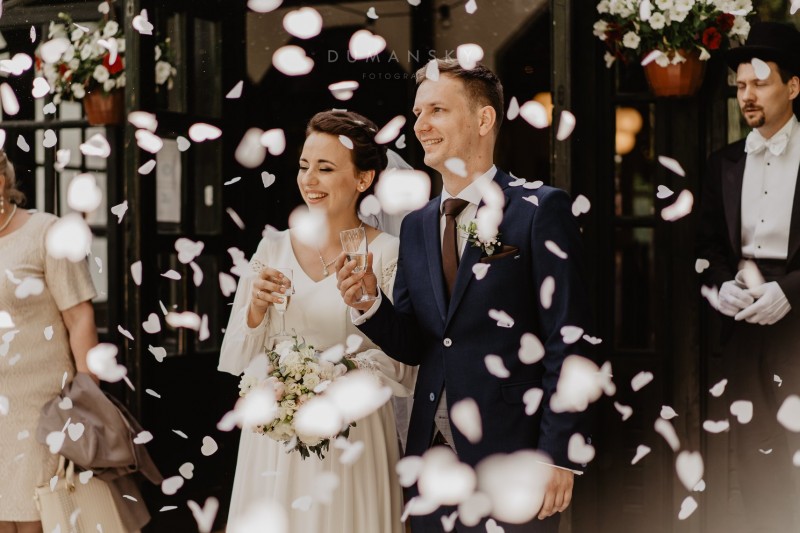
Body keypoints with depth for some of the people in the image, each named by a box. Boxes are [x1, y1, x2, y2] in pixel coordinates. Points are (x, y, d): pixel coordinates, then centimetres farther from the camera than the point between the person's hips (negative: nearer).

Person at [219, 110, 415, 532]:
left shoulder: (389, 255, -7)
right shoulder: (273, 248, 4)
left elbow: (400, 367, -9)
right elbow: (235, 359, 5)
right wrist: (256, 309, -12)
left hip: (354, 435, -3)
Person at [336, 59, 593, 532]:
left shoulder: (542, 210, -7)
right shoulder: (416, 226, 12)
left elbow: (567, 343, -10)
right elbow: (411, 346, 11)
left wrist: (559, 455, -15)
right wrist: (368, 303, -9)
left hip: (511, 454, -5)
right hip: (431, 453, 6)